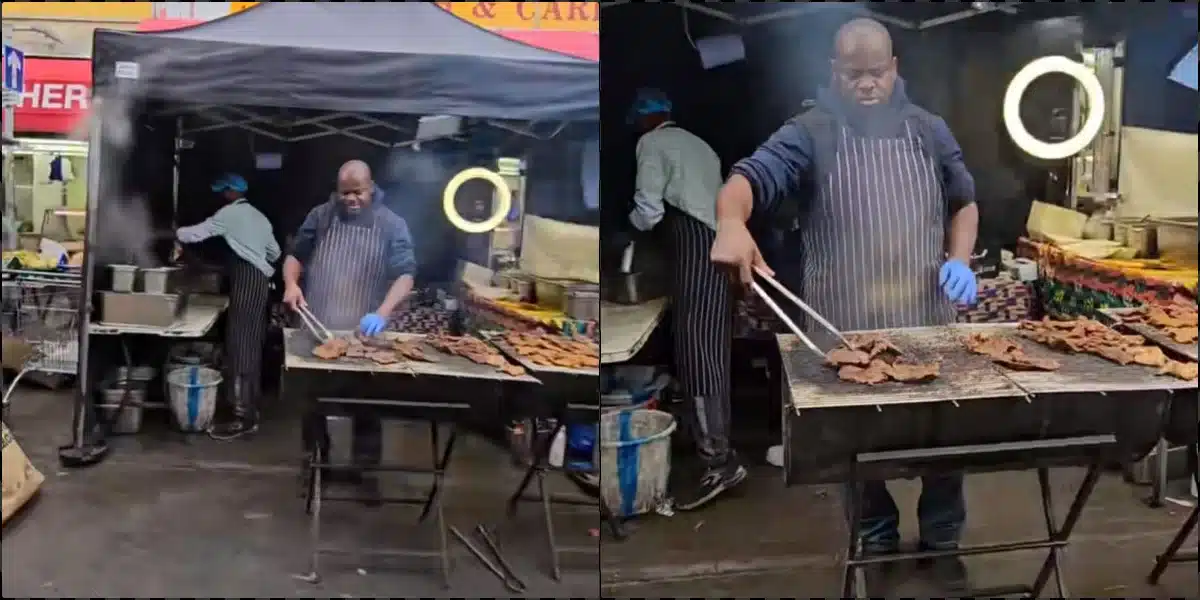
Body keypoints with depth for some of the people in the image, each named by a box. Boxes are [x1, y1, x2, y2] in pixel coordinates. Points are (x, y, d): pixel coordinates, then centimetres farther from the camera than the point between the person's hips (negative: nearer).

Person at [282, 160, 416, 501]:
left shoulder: (391, 225, -3)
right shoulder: (320, 217, 3)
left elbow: (405, 274, -11)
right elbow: (295, 255, 12)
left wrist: (383, 312, -27)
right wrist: (291, 284, -9)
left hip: (364, 332, -2)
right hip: (318, 329, 2)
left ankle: (366, 470, 18)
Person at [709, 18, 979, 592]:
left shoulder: (928, 129, 8)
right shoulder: (810, 133, -3)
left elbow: (963, 201, 18)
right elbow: (747, 178, -18)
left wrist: (960, 260, 0)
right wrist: (732, 223, -40)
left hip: (926, 319, 3)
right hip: (846, 326, -2)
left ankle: (941, 540, 30)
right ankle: (876, 541, 31)